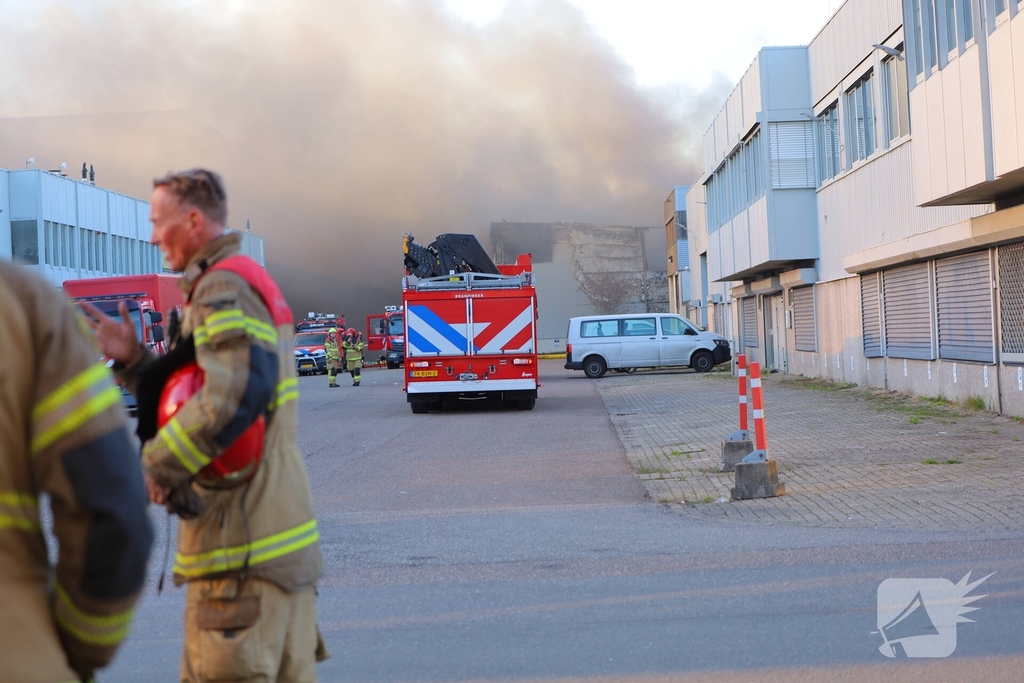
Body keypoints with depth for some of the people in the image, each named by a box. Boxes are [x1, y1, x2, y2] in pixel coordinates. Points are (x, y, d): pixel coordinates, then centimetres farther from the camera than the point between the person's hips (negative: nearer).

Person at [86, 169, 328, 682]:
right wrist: (131, 360, 8)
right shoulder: (253, 281, 20)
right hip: (285, 530, 11)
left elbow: (234, 395, -28)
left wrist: (155, 466, -19)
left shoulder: (221, 289, -12)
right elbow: (189, 390, 22)